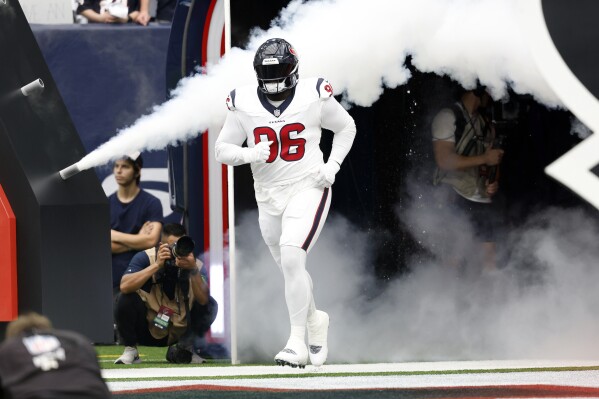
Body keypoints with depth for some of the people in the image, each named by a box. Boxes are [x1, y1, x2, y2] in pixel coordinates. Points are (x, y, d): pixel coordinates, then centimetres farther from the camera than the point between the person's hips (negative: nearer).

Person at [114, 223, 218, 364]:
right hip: (146, 330, -3)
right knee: (126, 299, -29)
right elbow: (125, 287, -32)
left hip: (178, 332, 3)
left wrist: (193, 270, -37)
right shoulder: (145, 258, -14)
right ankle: (130, 350, -5)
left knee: (210, 305, -14)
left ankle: (184, 348, 7)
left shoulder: (196, 265, -9)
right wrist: (157, 265, -34)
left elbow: (203, 300, -23)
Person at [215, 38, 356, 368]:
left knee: (291, 259, -21)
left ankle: (297, 342, -16)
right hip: (269, 197, 4)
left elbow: (345, 127, 8)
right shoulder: (243, 104, -5)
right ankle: (315, 320, 44)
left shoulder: (314, 96, -9)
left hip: (308, 189, -4)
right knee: (291, 270, 16)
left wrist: (332, 166, -5)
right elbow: (222, 149, -1)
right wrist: (249, 155, -21)